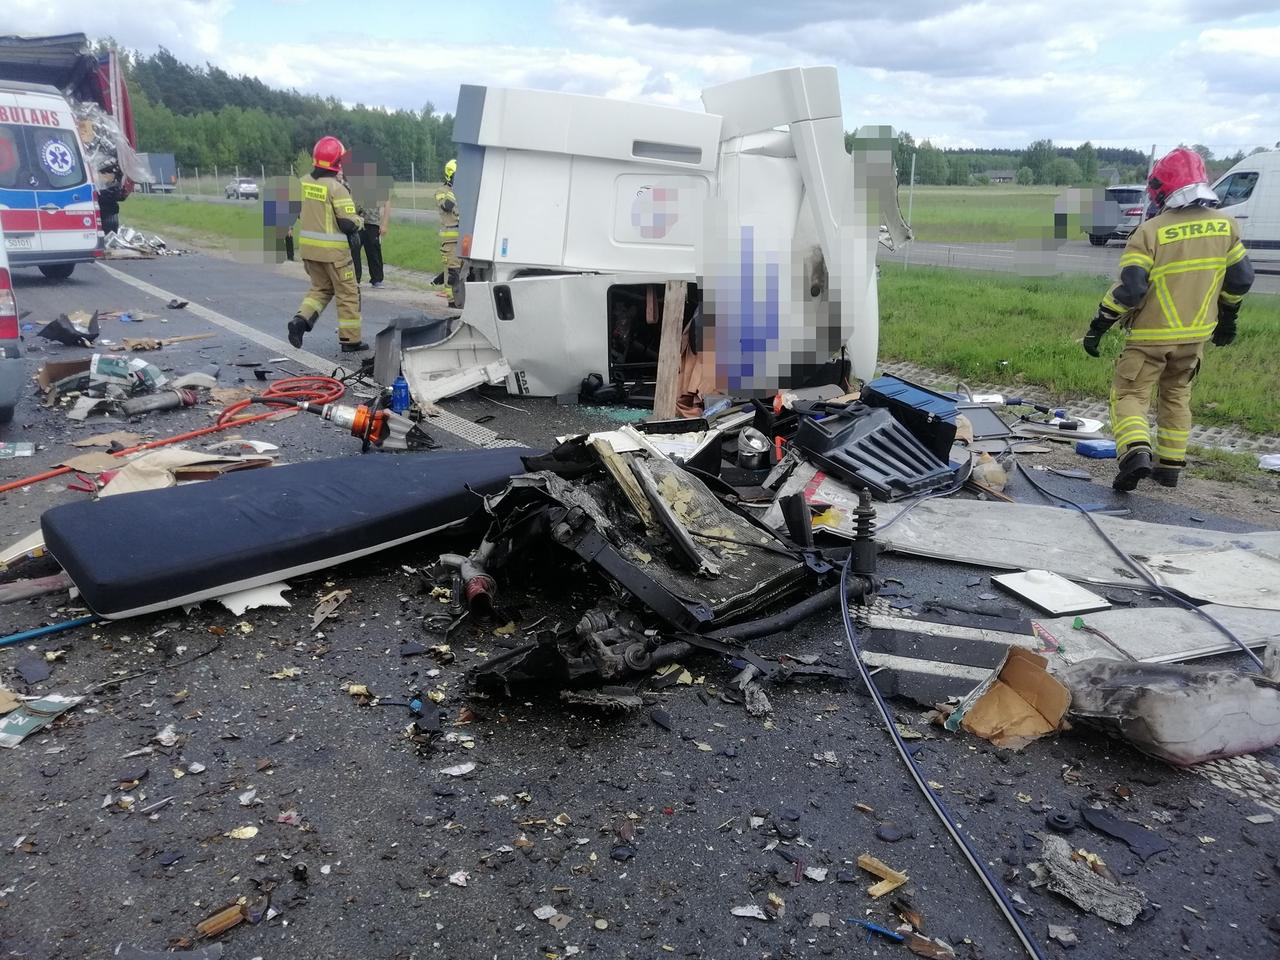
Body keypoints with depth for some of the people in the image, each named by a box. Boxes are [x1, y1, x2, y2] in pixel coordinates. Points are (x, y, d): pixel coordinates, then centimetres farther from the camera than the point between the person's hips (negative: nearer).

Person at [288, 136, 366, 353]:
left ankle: (301, 319, 1)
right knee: (347, 293, 7)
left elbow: (297, 212, 13)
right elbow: (349, 223, -18)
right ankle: (350, 339, 11)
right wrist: (360, 221, 2)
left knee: (320, 288, 22)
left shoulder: (304, 182, 3)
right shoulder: (336, 187, -17)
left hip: (308, 247, 6)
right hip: (333, 250, -6)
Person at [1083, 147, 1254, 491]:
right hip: (1197, 334, 5)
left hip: (1151, 335, -5)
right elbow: (1241, 278, 8)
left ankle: (1136, 452, -21)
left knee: (1129, 394, 2)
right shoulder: (1225, 225, 2)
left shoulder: (1150, 232, -16)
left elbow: (1130, 288, -21)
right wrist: (1228, 317, 23)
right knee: (1176, 395, 20)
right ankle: (1170, 465, 23)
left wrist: (1099, 326, -12)